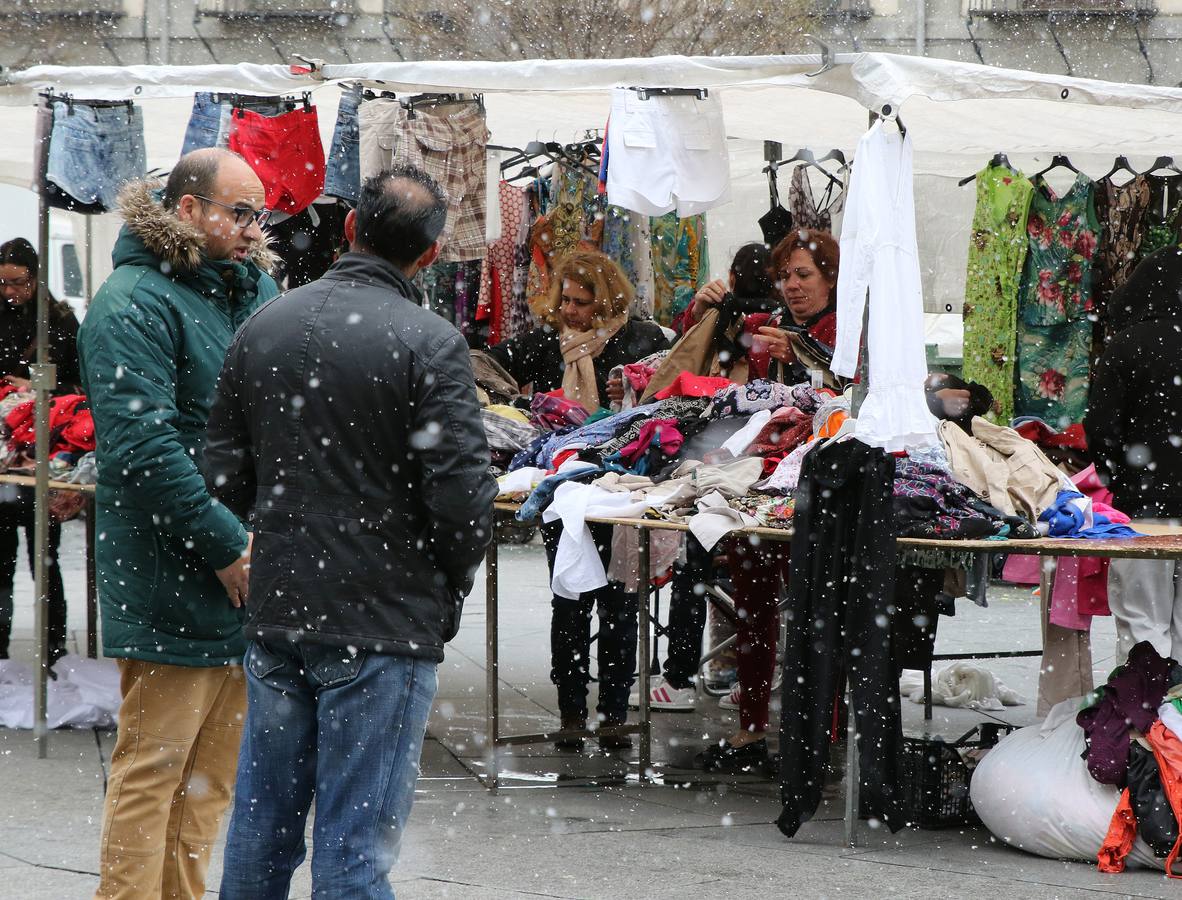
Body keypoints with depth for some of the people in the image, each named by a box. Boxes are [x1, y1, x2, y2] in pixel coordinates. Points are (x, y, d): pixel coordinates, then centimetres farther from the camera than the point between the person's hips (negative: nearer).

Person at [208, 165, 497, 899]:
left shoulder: (262, 329, 5)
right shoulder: (430, 344, -13)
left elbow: (226, 473, 9)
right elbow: (463, 496, -16)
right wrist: (451, 588, 2)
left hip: (276, 613, 6)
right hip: (383, 626, -5)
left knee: (261, 826, 15)